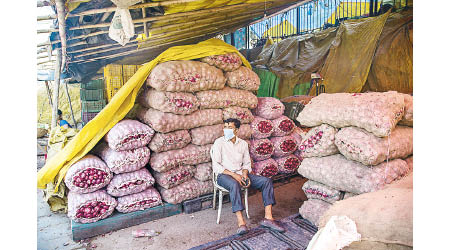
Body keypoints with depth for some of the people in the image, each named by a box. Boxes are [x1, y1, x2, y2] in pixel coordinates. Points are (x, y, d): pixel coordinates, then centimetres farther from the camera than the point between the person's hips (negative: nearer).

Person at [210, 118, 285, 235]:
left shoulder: (243, 143, 11)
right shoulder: (219, 142, -3)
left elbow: (247, 163, 14)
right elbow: (216, 166, -9)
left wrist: (245, 174, -9)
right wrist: (234, 175, -18)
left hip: (240, 173, 5)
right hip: (224, 175, -5)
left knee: (266, 181, -13)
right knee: (234, 184, -40)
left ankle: (268, 218, -18)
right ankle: (241, 223, -41)